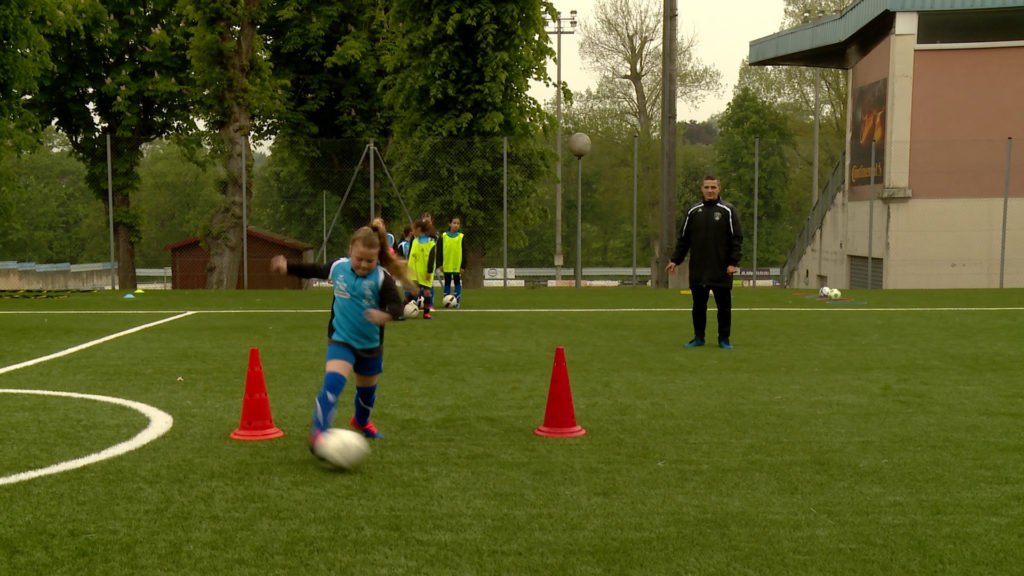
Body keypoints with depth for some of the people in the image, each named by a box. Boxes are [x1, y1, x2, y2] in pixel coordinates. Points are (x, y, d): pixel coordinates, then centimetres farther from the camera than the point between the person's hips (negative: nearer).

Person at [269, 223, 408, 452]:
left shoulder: (382, 278, -19)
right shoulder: (338, 268, -9)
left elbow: (396, 305, -29)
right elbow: (314, 270, 11)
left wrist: (385, 315, -49)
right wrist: (287, 266, 9)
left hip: (371, 345, 1)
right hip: (341, 340, -1)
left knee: (367, 389, 23)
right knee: (333, 383, -24)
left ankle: (361, 421, 53)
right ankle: (318, 433, -27)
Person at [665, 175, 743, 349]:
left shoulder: (728, 210, -2)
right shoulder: (693, 211, 8)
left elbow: (737, 238, -6)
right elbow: (683, 239, 12)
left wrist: (734, 262, -14)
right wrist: (675, 260, 6)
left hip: (721, 270, -3)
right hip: (698, 270, 3)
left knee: (724, 306, 4)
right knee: (698, 305, 9)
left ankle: (724, 339, 15)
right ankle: (698, 337, 20)